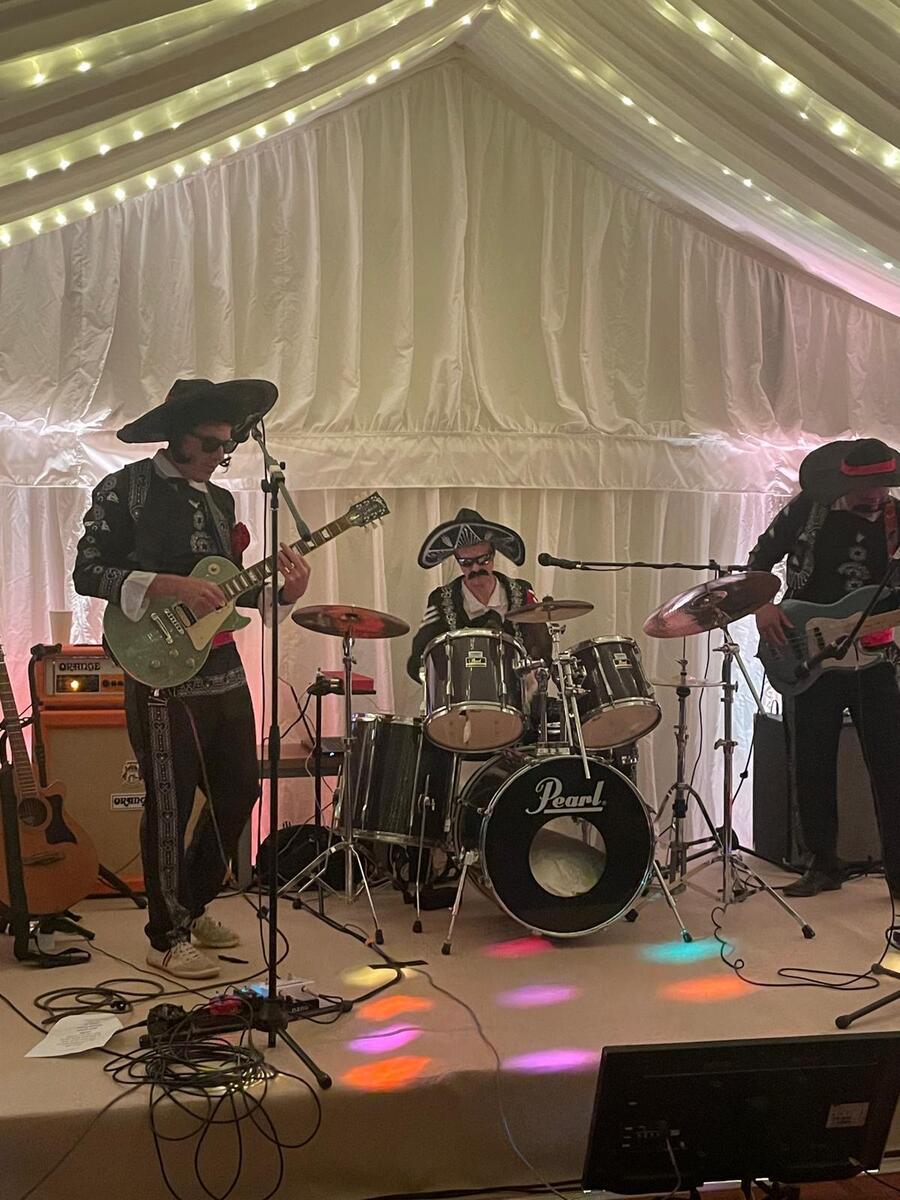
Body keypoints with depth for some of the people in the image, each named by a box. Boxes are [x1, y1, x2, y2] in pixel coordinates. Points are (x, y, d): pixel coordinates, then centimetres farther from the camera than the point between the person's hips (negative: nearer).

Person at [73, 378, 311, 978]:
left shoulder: (220, 499, 14)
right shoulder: (126, 489, -6)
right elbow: (88, 573, -11)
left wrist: (284, 593, -2)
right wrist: (173, 586, -21)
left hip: (224, 670, 7)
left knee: (239, 790, 12)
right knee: (171, 804, 0)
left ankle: (193, 905, 32)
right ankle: (167, 937, 16)